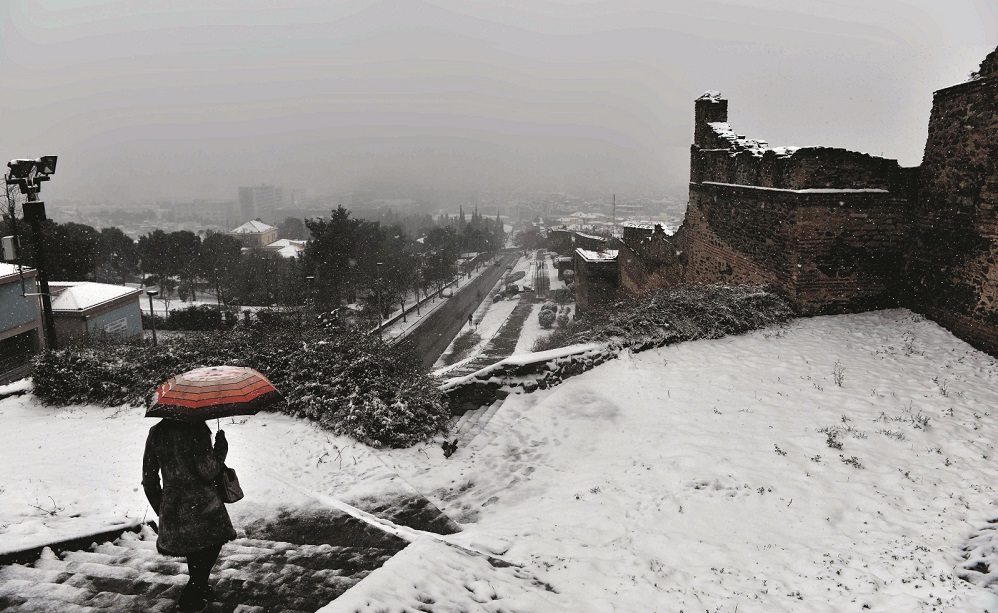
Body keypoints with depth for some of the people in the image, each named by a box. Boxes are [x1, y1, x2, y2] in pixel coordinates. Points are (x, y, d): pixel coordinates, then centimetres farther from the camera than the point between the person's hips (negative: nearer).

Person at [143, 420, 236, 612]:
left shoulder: (156, 433, 2)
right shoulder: (196, 429, -16)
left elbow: (149, 479, 6)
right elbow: (208, 471, -19)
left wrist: (160, 509, 17)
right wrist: (221, 447, -3)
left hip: (171, 509, 6)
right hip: (202, 508, -6)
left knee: (195, 559, 25)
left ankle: (200, 591, 40)